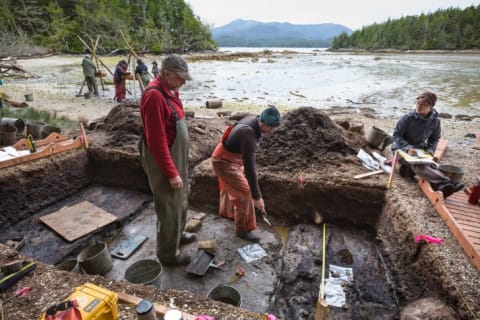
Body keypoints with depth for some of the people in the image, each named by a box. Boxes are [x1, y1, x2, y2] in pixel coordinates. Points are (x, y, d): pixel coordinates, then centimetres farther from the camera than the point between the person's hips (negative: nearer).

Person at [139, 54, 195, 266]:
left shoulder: (170, 90, 7)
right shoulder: (154, 96, -24)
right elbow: (157, 141, -27)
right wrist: (171, 173, -23)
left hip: (176, 158, 10)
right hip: (162, 161, -10)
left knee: (181, 201, 24)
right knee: (169, 207, 4)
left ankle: (178, 235, 45)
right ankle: (168, 253, 24)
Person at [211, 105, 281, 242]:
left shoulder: (253, 119, -10)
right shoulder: (248, 134, -36)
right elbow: (249, 167, -36)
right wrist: (257, 196, -32)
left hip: (232, 157, 9)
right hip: (224, 161, -9)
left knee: (230, 185, 27)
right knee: (244, 192, -7)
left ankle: (226, 212, 51)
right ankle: (243, 229, 10)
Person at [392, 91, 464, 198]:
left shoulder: (435, 121, -3)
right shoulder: (407, 117, -16)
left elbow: (434, 139, 10)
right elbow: (396, 135, -11)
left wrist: (430, 150, -11)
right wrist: (408, 148, -26)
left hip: (420, 149, 7)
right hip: (402, 148, -7)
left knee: (431, 165, -30)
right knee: (418, 166, -37)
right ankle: (445, 182, -53)